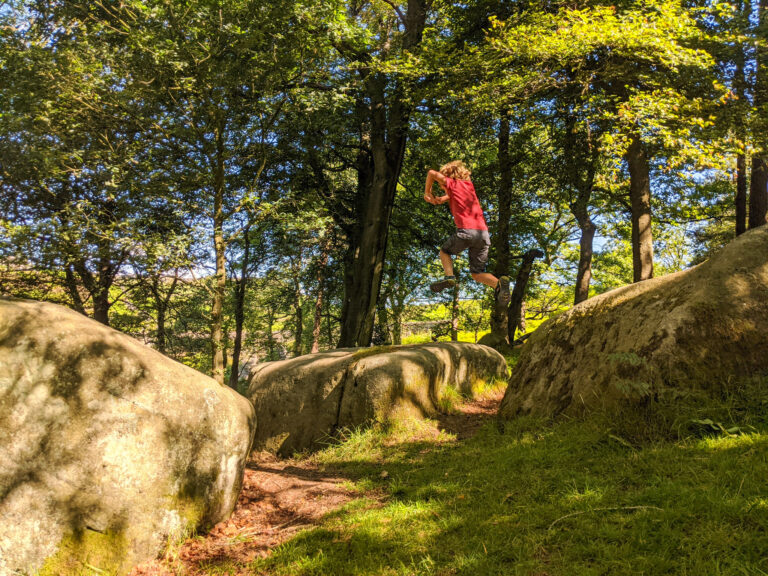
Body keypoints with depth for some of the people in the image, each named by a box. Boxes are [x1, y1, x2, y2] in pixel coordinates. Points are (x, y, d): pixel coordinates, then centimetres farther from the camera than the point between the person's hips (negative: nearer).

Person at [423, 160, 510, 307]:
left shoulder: (452, 184, 10)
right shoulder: (469, 185, 26)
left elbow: (432, 173, 5)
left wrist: (427, 192, 17)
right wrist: (445, 198, 28)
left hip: (466, 230, -5)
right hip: (483, 232, 5)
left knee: (445, 251, 22)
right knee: (477, 273, 10)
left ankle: (449, 276, -5)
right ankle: (499, 283, -19)